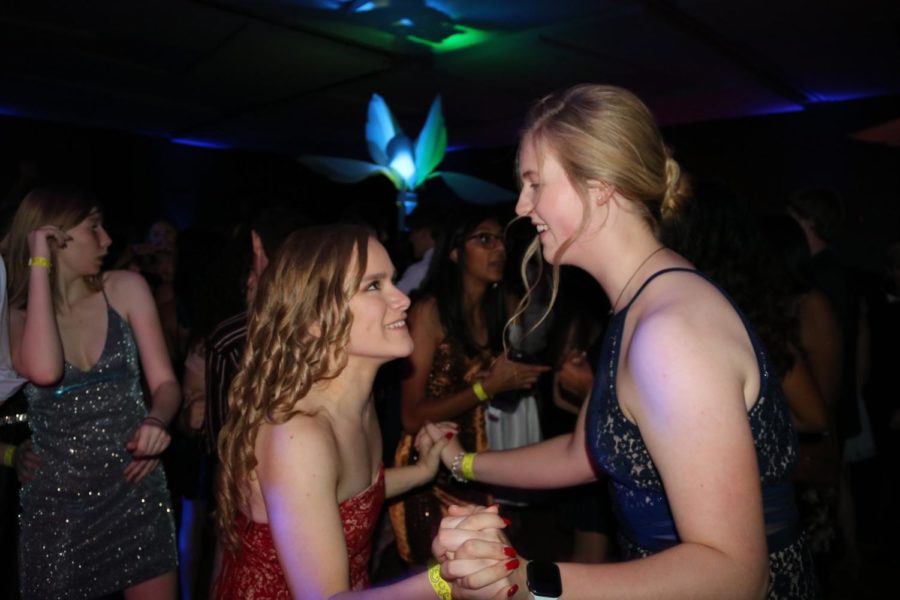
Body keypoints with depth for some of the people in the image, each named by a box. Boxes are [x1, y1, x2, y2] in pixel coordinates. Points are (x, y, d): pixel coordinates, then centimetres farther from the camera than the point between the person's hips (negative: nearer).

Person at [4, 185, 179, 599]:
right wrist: (39, 266, -18)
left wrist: (156, 421, -24)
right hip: (57, 501, -1)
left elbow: (165, 383, -1)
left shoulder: (125, 289, -2)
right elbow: (45, 371, -27)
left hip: (137, 490, 1)